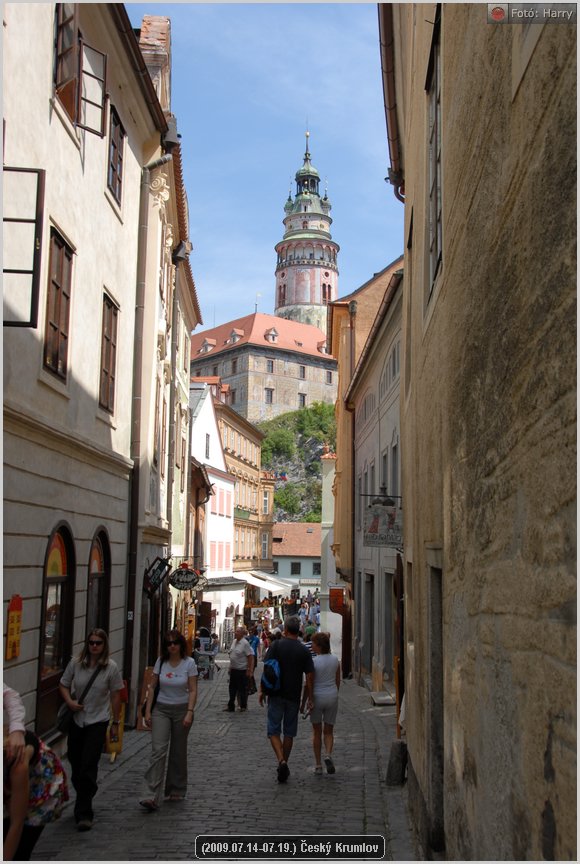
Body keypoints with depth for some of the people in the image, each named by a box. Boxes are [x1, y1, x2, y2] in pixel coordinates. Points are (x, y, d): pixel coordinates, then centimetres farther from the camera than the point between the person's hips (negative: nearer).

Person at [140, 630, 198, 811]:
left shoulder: (189, 663, -6)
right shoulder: (160, 662, 0)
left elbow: (193, 691, -7)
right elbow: (152, 687, 6)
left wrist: (189, 712, -17)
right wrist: (148, 711, 1)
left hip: (181, 710, -1)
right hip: (161, 709, 1)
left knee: (178, 753, 9)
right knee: (158, 750, -11)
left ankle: (176, 791, 25)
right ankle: (153, 796, -15)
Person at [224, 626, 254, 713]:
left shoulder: (245, 643, -16)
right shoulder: (234, 641, 8)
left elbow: (251, 657, -17)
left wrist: (250, 670, -18)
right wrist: (230, 667, 16)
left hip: (242, 670, -8)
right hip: (233, 670, 8)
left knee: (242, 689, 3)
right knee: (232, 689, 13)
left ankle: (243, 706, 16)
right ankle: (231, 706, 22)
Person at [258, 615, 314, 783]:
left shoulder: (276, 645, -6)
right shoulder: (304, 651, -1)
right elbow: (309, 676, -3)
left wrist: (262, 690, 1)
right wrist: (309, 698, 5)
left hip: (276, 695, -2)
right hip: (294, 697, 2)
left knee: (274, 731, 4)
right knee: (289, 733, 14)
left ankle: (281, 761, -17)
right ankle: (284, 766, 20)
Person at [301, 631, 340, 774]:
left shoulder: (314, 662, -14)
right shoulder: (335, 660, -1)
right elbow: (338, 681, 9)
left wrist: (303, 703, -1)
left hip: (317, 697, -3)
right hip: (332, 697, 3)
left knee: (316, 732, 12)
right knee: (329, 731, 15)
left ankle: (318, 765, 13)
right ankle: (328, 754, -12)